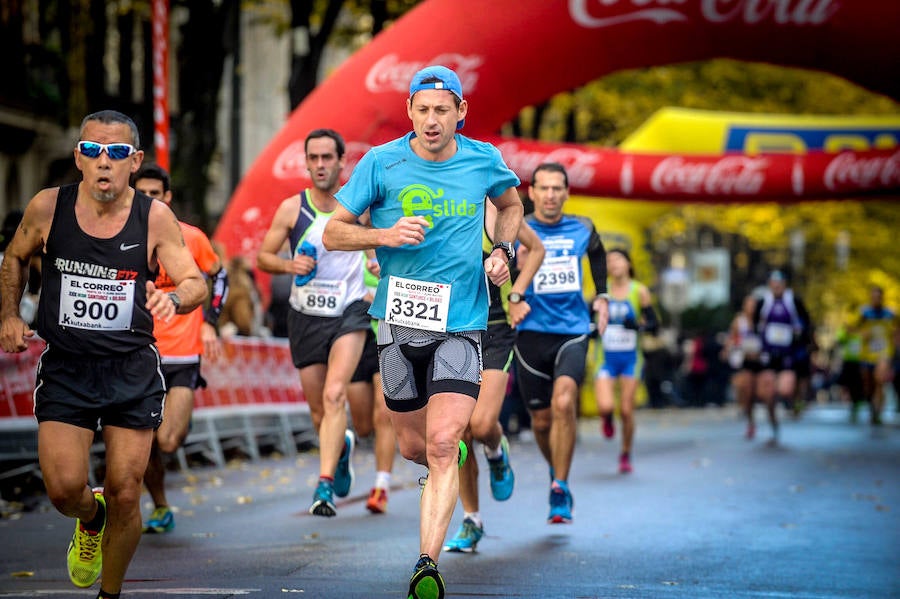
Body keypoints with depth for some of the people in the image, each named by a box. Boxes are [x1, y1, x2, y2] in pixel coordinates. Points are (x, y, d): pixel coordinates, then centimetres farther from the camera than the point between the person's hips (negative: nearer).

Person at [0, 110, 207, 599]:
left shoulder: (155, 218, -7)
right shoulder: (47, 208, -4)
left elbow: (196, 282, -6)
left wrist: (174, 298, -28)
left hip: (133, 371, 0)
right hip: (64, 367, 0)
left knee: (125, 495, -1)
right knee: (63, 488, -11)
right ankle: (90, 518, 28)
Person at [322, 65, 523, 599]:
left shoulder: (484, 161, 1)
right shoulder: (382, 162, -3)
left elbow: (512, 206, 24)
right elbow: (334, 233, 1)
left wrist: (503, 251, 5)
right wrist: (385, 236, -17)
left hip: (461, 323, -1)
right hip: (400, 321, 1)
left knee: (442, 445, -16)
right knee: (413, 446, 12)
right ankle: (453, 458, 48)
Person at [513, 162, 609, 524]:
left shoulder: (582, 229, 5)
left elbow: (597, 253, 28)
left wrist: (601, 296, 22)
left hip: (573, 331, 0)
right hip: (532, 334, 0)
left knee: (563, 402, -23)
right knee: (541, 420, 7)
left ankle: (560, 490, -16)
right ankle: (556, 472, 38)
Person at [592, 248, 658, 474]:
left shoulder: (639, 291, -1)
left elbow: (654, 325, -1)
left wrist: (639, 325, -21)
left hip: (630, 358, -1)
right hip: (606, 359, 1)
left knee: (626, 411, -2)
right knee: (605, 407, -18)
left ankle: (626, 455, 18)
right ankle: (607, 420, 20)